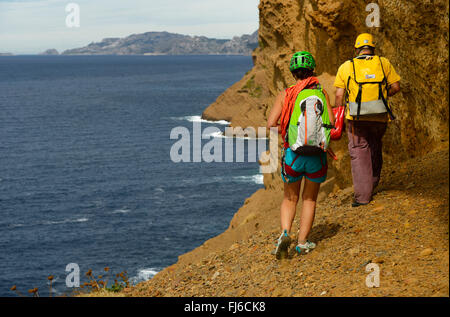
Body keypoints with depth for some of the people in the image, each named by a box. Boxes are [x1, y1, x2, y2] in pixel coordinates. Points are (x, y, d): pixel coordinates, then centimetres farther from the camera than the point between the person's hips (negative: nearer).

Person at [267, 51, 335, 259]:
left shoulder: (285, 95, -2)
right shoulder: (321, 94, -1)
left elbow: (271, 125, -8)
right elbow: (331, 124, -6)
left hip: (293, 153, 0)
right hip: (317, 155, 0)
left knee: (290, 199, 17)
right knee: (309, 199, 17)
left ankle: (285, 233, -6)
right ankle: (303, 242, 15)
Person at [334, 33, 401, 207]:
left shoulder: (346, 67, 1)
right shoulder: (383, 63, 3)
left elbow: (339, 95, -3)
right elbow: (396, 87, 2)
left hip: (357, 119, -2)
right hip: (380, 117, 2)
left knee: (359, 153, 3)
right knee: (375, 147, 24)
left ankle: (362, 194, -5)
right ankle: (373, 183, 34)